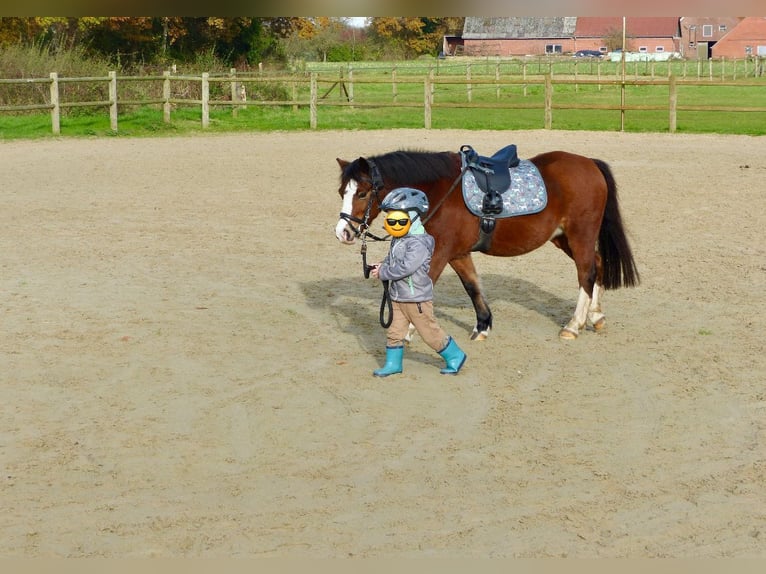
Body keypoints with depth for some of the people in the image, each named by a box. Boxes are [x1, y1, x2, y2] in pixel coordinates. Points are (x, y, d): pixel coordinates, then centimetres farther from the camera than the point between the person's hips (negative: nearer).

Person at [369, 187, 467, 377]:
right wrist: (382, 266, -2)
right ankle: (393, 364, 22)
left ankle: (455, 357, 18)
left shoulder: (418, 243, -24)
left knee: (430, 331, 3)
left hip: (416, 298, -8)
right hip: (398, 296, 8)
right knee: (394, 331, 11)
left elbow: (405, 268, -29)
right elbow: (391, 259, 19)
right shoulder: (399, 239, 7)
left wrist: (382, 273, -20)